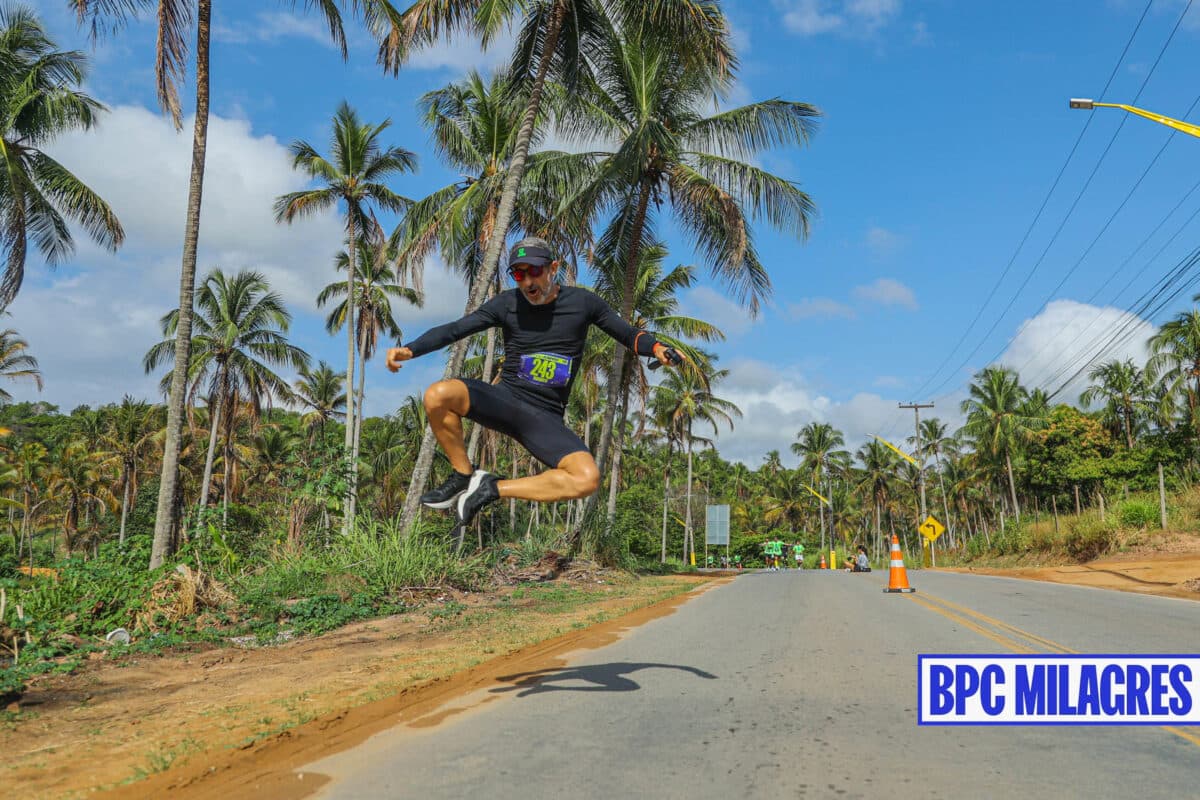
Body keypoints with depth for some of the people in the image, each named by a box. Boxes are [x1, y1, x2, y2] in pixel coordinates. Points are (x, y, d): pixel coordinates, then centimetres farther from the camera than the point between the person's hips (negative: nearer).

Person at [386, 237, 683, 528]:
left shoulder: (581, 302, 2)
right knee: (438, 396, -29)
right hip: (503, 399, 0)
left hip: (545, 417, 0)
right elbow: (454, 329, -3)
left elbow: (628, 334, 7)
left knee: (587, 479, -26)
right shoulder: (507, 303, 2)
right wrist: (409, 350, -18)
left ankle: (494, 489, -9)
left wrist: (657, 348, -15)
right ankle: (463, 476, -4)